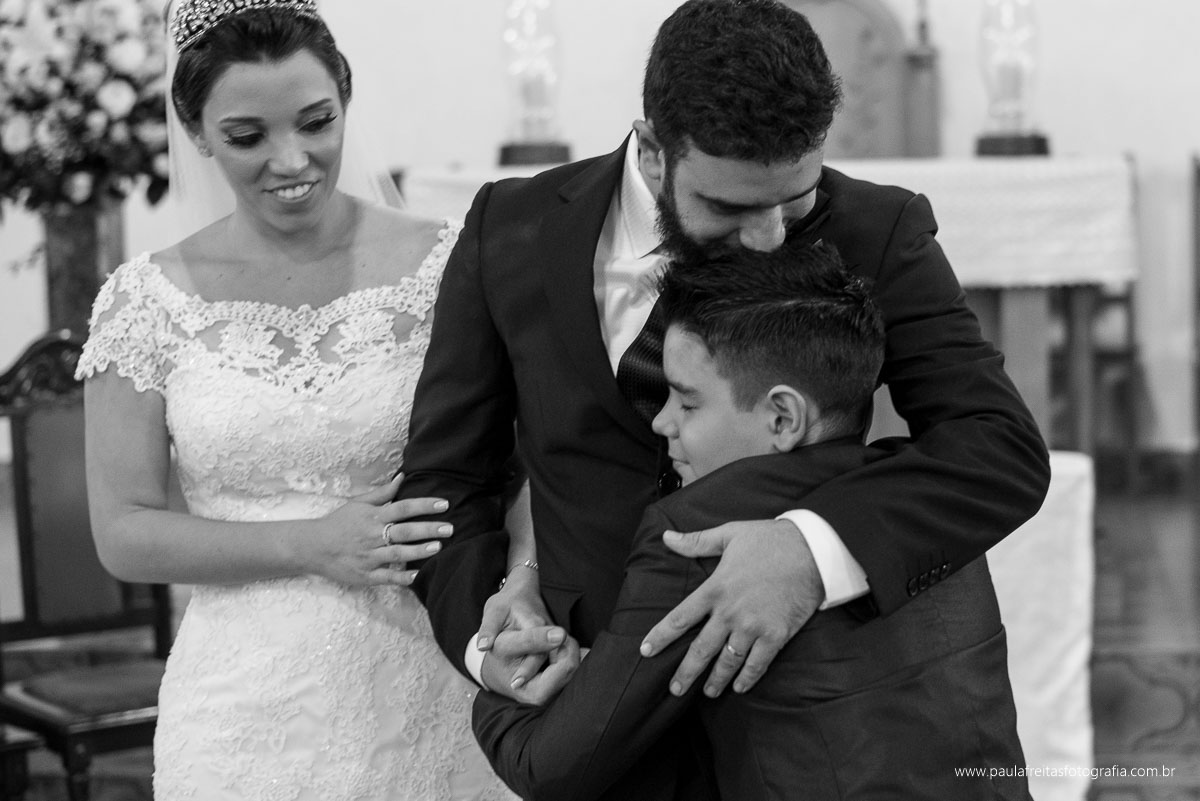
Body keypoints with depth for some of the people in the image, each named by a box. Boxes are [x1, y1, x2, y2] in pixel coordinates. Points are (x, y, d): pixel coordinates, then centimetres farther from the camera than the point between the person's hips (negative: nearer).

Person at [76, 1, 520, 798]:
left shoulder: (448, 263, -4)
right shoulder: (146, 301, -3)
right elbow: (124, 533, -2)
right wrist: (310, 546, -14)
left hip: (435, 698, 0)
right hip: (249, 711, 0)